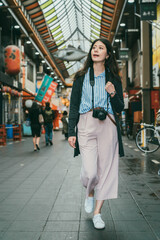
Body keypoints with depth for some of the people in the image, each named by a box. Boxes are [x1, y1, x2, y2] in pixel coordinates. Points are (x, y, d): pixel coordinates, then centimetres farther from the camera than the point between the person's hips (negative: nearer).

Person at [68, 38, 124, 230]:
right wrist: (71, 132, 1)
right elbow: (73, 106, 8)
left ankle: (97, 213, 16)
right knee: (90, 171, -10)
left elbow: (120, 108, 10)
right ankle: (89, 193, 26)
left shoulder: (113, 79, 10)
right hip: (86, 126, -1)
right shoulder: (81, 77, 10)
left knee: (105, 169, 1)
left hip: (107, 126, 1)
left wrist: (113, 94, -10)